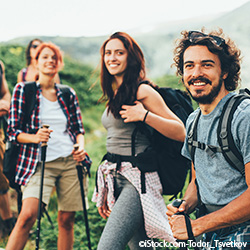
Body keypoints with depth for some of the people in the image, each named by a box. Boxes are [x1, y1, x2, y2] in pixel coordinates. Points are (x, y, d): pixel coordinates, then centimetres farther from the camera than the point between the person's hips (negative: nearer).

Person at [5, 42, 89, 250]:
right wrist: (35, 137, -18)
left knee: (67, 219, 4)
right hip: (40, 163, -3)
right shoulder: (23, 89, 3)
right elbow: (13, 131, 1)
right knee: (27, 216, -19)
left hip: (70, 161, 3)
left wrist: (81, 146, -5)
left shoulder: (68, 93, 12)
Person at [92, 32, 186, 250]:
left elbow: (180, 132, -11)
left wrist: (144, 115, -22)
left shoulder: (143, 91, -9)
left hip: (137, 178, -8)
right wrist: (104, 195, 19)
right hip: (116, 178, 8)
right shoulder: (114, 95, 15)